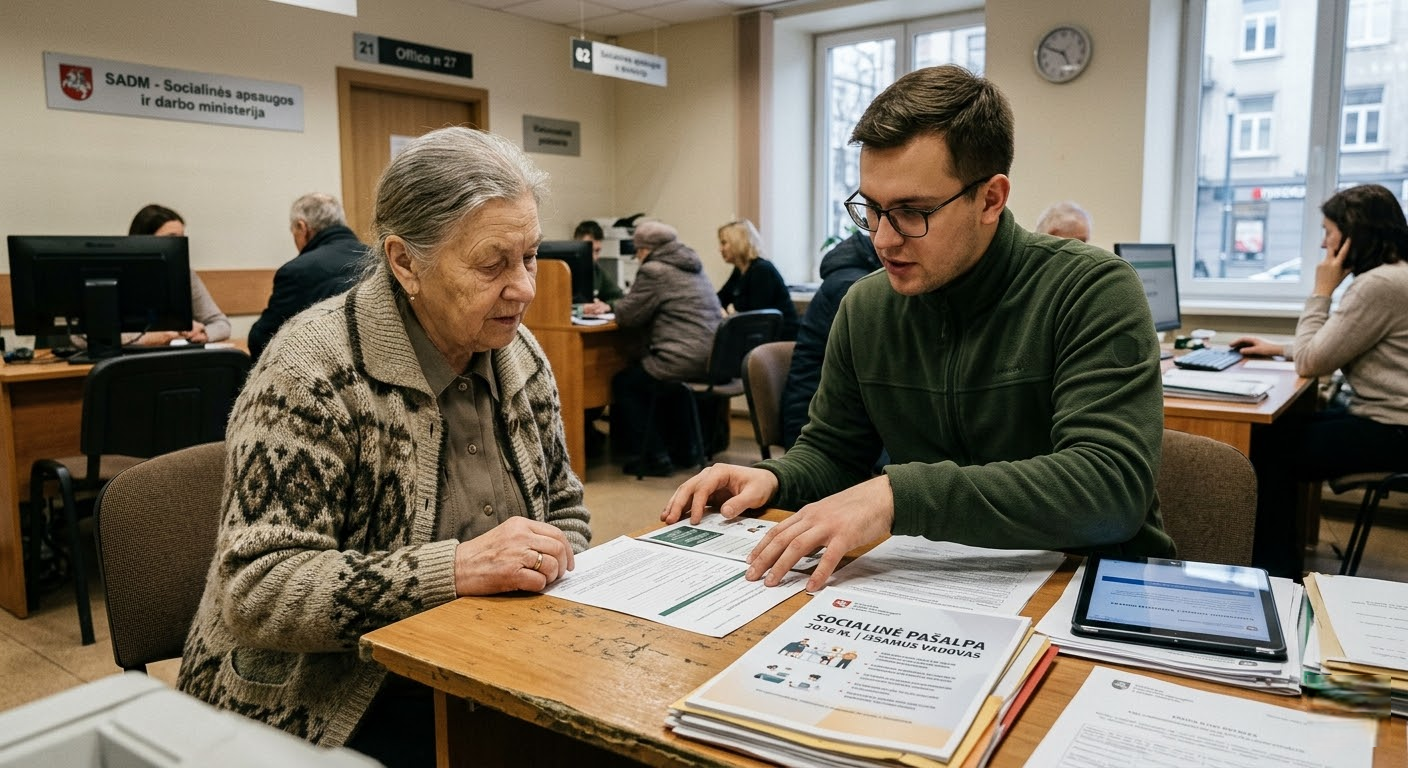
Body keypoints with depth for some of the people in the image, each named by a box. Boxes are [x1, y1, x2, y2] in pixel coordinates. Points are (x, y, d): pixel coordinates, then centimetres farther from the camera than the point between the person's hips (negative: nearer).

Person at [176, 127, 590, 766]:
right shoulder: (312, 371, -17)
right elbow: (255, 591, -21)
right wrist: (456, 568, -31)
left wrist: (559, 587, -7)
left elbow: (563, 509, 13)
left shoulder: (518, 354, 1)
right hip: (335, 710, -5)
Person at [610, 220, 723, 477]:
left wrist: (622, 303, 17)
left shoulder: (654, 271, -9)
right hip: (713, 359, 9)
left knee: (624, 383, 9)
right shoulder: (693, 268, 19)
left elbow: (625, 316, -5)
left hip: (687, 361, -9)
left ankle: (654, 457, 10)